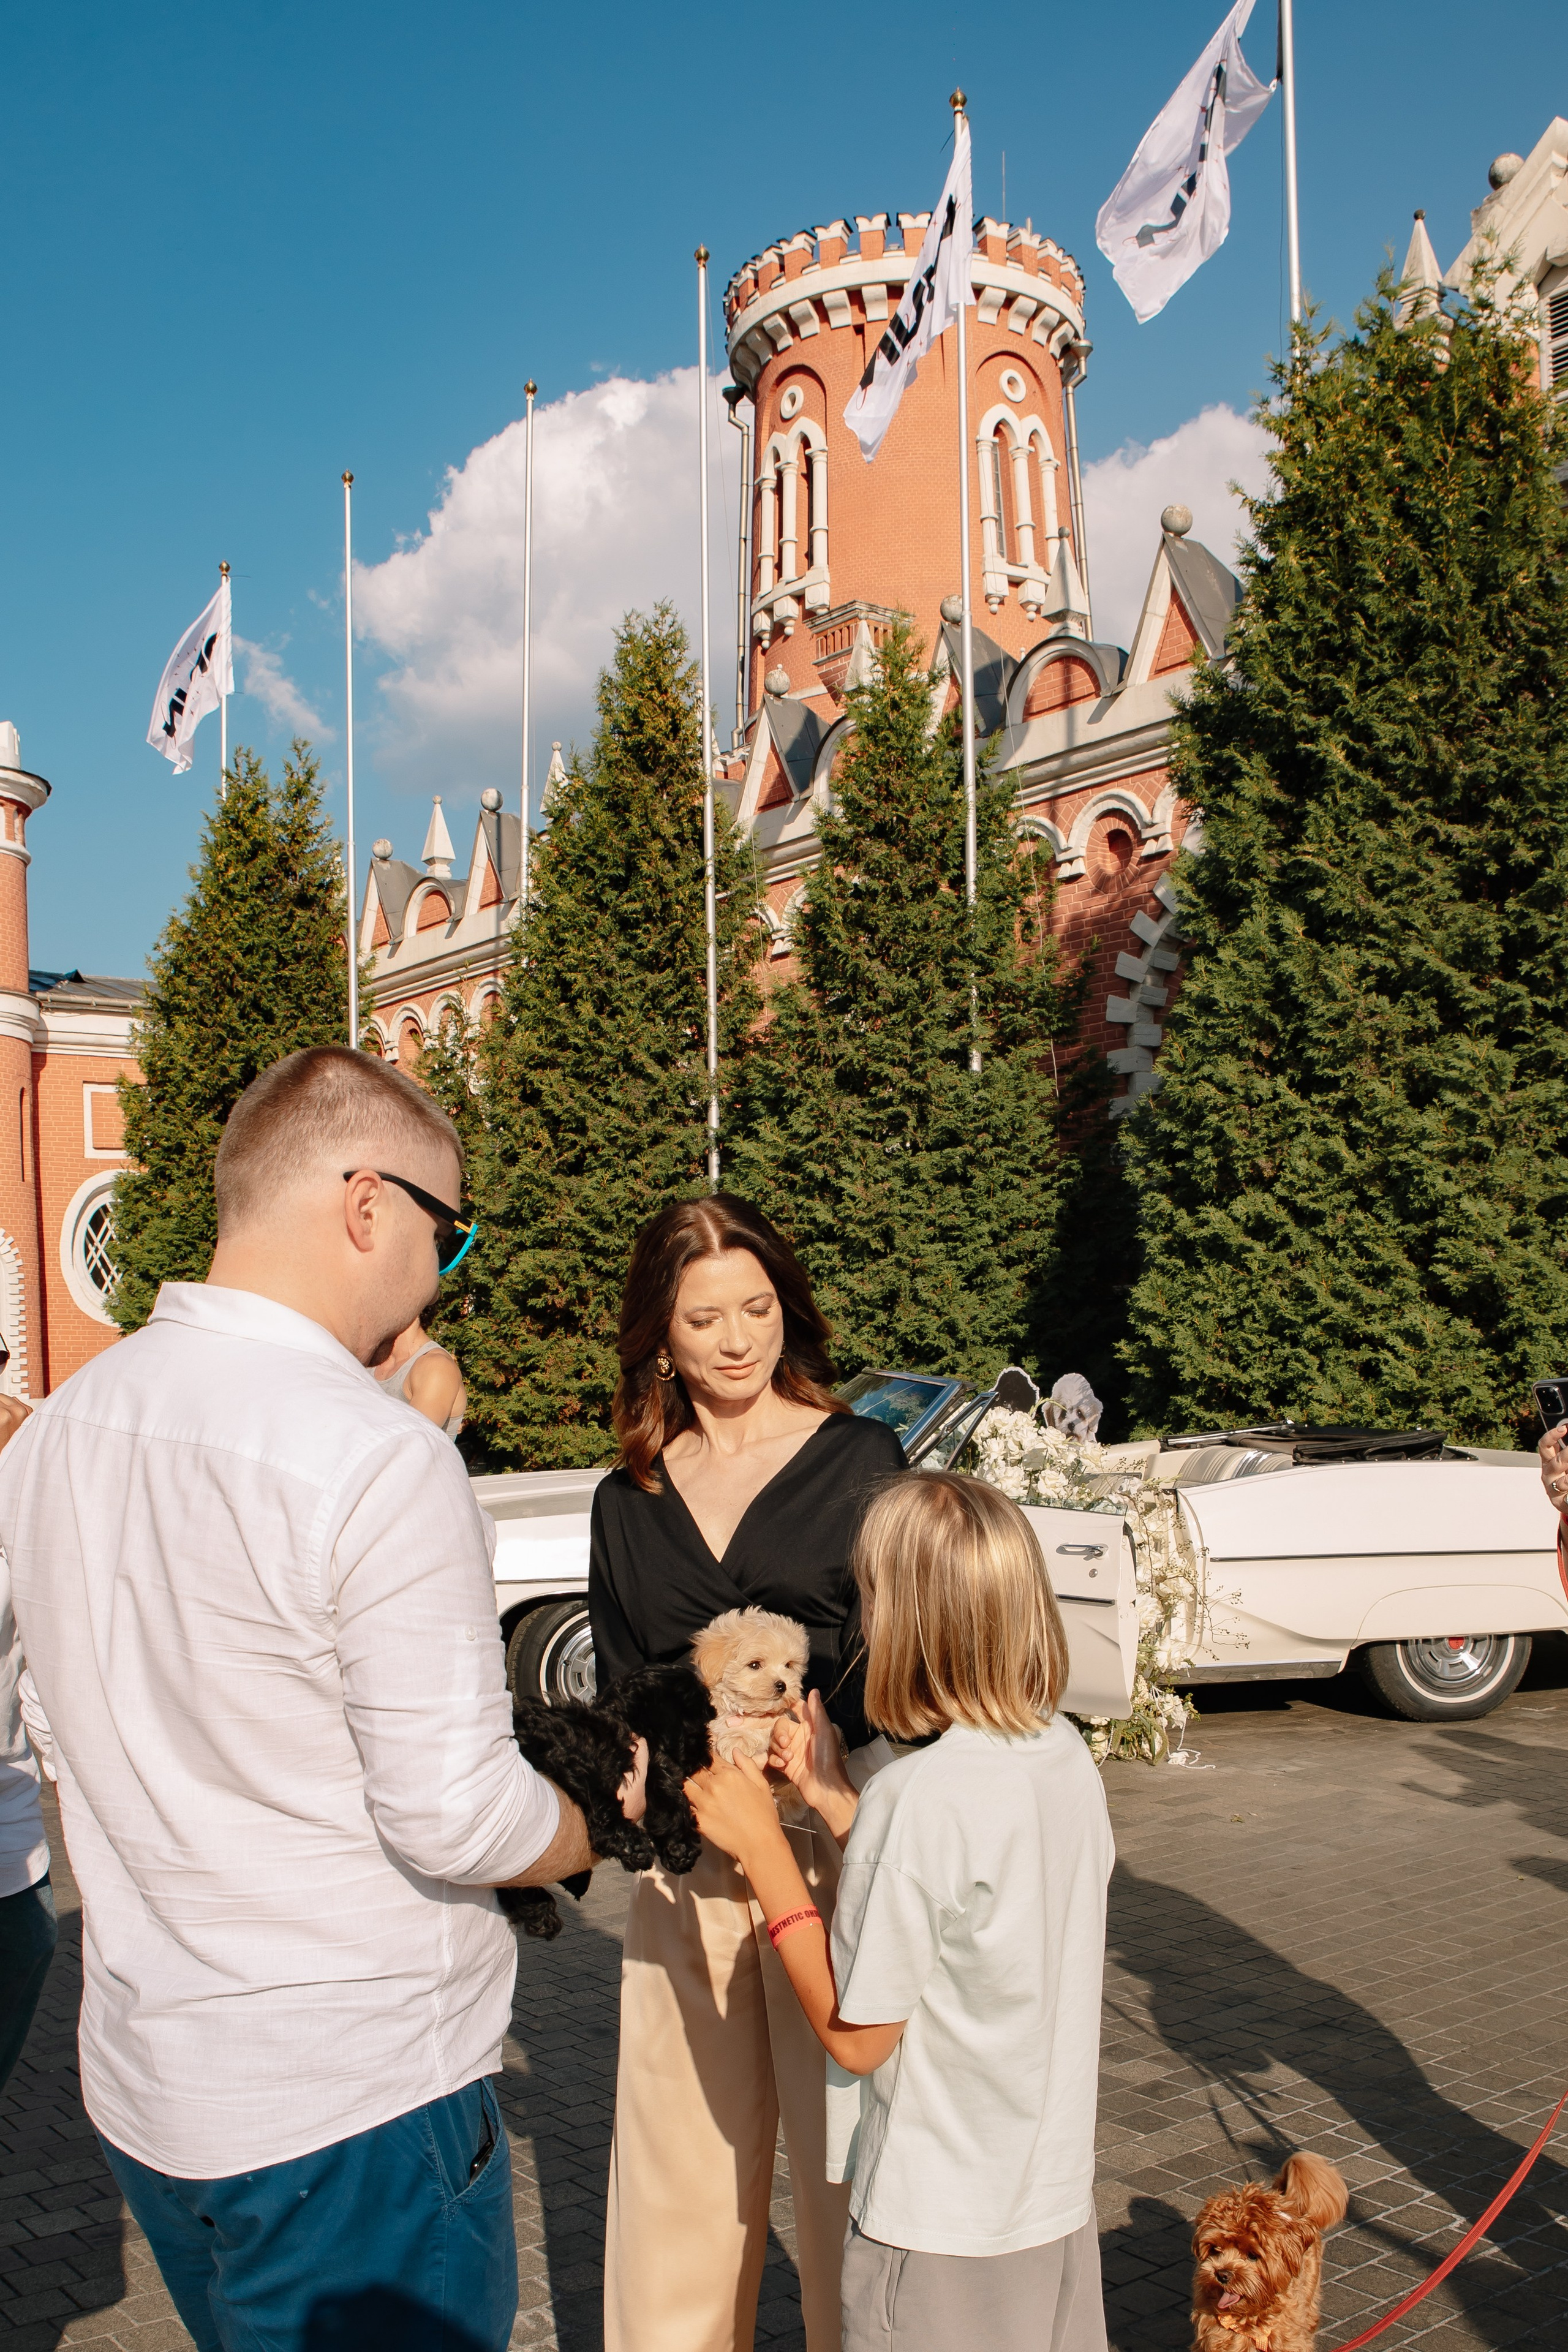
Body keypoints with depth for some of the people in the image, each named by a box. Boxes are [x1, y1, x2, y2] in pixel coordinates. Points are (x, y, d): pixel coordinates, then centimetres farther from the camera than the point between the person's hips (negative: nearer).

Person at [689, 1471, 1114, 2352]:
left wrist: (762, 1846, -14)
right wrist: (838, 1802, 6)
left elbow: (856, 2036, -17)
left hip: (940, 2229, -6)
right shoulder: (1069, 1758, -3)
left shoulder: (918, 1799, -25)